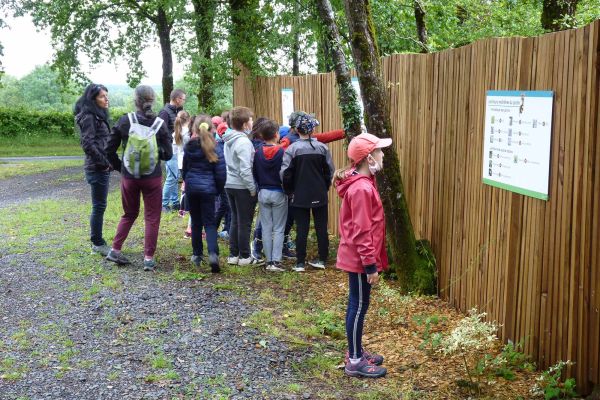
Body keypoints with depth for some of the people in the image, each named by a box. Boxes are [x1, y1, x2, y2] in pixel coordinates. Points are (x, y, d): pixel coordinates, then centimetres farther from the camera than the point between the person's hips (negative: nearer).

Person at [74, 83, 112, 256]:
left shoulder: (99, 115, 15)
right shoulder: (89, 117, -13)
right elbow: (87, 143, -20)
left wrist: (108, 162, 10)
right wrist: (104, 162, -16)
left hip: (102, 167, 9)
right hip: (97, 168, -9)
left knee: (99, 205, 13)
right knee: (99, 206, -3)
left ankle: (97, 241, 20)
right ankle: (97, 244, 4)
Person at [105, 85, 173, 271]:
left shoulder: (124, 121, -8)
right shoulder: (160, 124, -10)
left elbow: (109, 149, -3)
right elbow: (168, 154, -6)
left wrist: (119, 167, 11)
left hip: (129, 177, 2)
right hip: (152, 178, -2)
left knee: (129, 214, 22)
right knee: (152, 218, 9)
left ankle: (115, 250, 19)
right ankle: (149, 258, 8)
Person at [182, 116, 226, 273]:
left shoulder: (189, 147, 0)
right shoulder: (215, 148, -9)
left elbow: (184, 169, 11)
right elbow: (220, 173, -7)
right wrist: (219, 189, 9)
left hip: (191, 188, 2)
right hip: (208, 189, -2)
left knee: (196, 222, 16)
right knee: (209, 223, 0)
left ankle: (197, 254, 22)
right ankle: (213, 253, -19)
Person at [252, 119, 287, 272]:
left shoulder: (258, 152, -3)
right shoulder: (282, 152, -13)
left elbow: (254, 173, 4)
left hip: (263, 193, 3)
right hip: (279, 193, -3)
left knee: (266, 228, 9)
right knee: (278, 229, 3)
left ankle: (269, 261, 11)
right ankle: (276, 261, -2)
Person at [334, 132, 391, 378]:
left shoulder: (361, 183, 9)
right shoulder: (361, 188, -23)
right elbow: (361, 231, -23)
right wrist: (370, 264, -20)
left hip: (357, 257, 10)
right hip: (359, 259, -10)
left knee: (358, 305, 17)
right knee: (359, 306, 0)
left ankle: (357, 352, 29)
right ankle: (354, 361, 10)